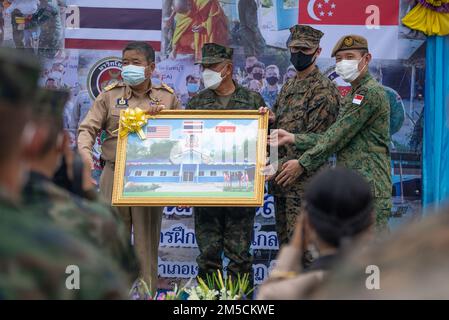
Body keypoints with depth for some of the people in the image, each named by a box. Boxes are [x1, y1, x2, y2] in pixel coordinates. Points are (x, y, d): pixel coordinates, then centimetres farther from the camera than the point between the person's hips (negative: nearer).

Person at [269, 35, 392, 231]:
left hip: (369, 187, -10)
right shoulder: (354, 94, 22)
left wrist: (303, 164, -10)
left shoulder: (371, 92, -11)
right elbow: (335, 137, 15)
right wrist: (292, 138, 9)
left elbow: (339, 135, -14)